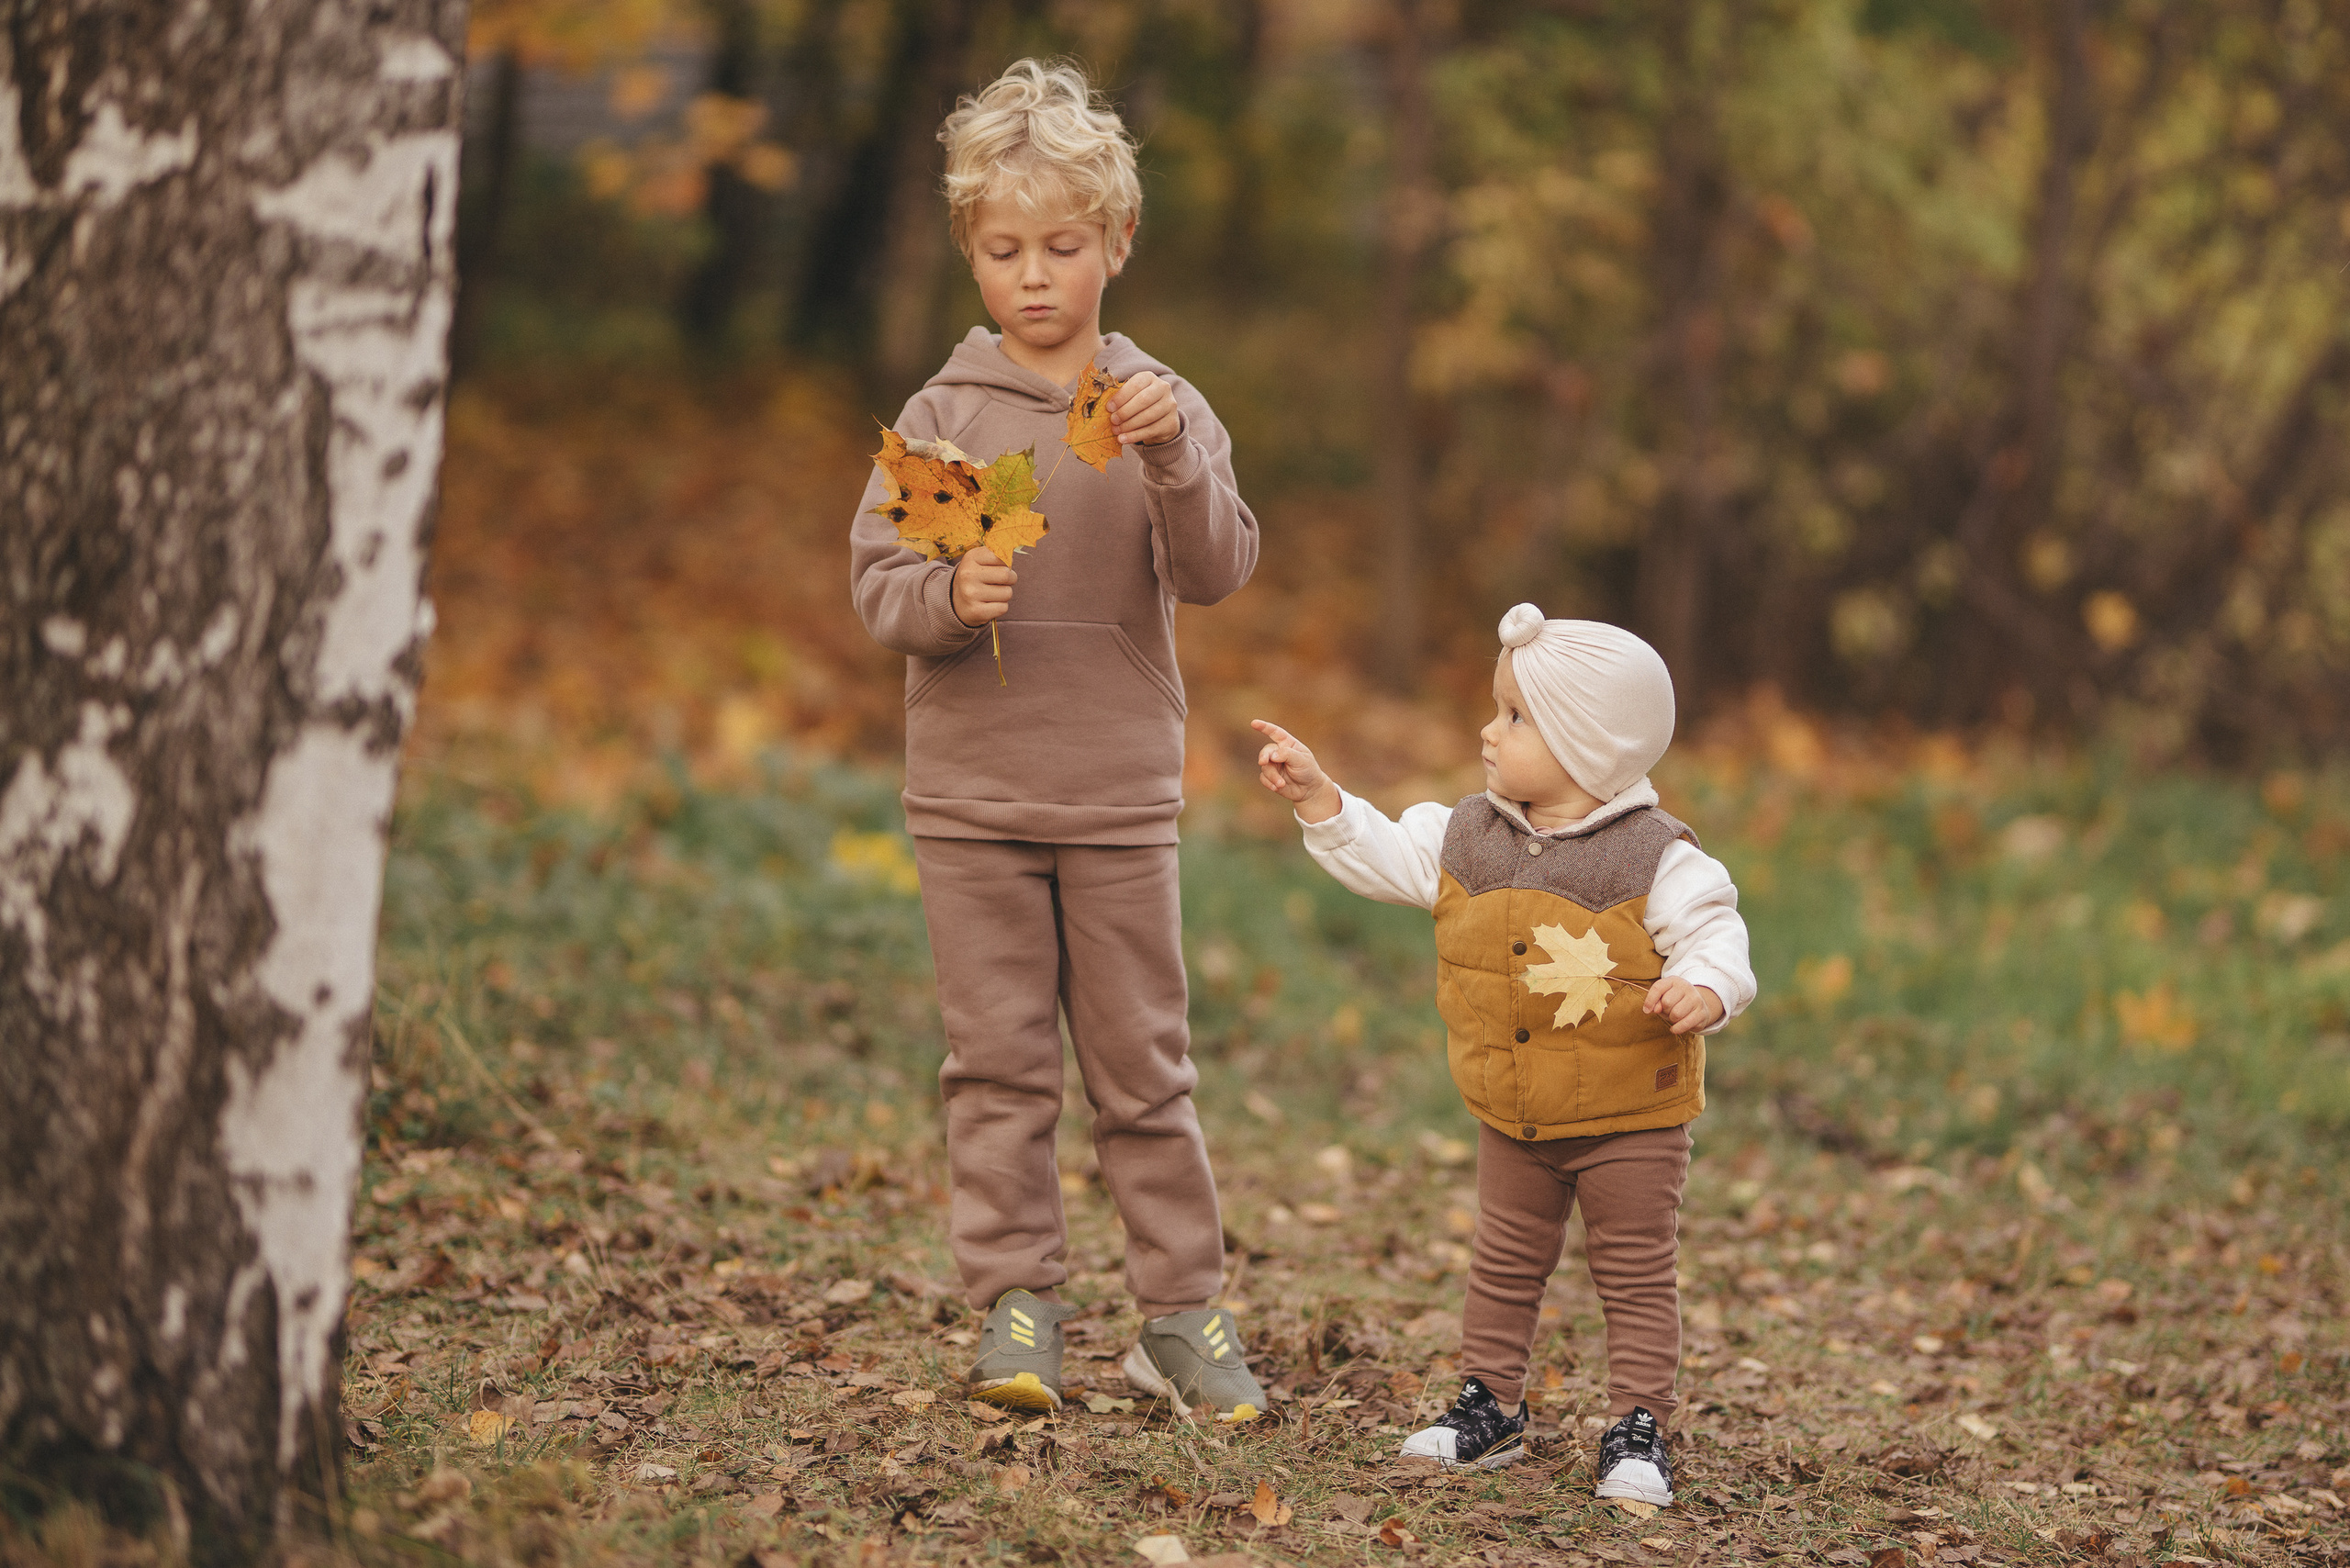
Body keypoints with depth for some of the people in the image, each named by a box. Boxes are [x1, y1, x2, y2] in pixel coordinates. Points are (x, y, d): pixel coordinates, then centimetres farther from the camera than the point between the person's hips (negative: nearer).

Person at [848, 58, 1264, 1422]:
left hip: (1121, 795, 0)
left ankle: (1185, 1309, 12)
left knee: (1143, 1062, 5)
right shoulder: (943, 414, 2)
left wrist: (1173, 460, -25)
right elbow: (873, 580, 1)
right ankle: (1017, 1302, 9)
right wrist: (948, 597, -20)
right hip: (970, 795, 0)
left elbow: (1218, 572, -8)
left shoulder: (1163, 409, 2)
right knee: (998, 1060, 3)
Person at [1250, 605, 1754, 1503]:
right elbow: (1382, 857, 10)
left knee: (1635, 1276, 2)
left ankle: (1638, 1430, 8)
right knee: (1504, 1265, 14)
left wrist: (1706, 988, -34)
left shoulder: (1653, 858, -16)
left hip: (1630, 1118, -5)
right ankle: (1489, 1410, 26)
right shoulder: (1466, 839, 1)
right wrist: (1316, 797, 2)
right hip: (1514, 1121, 5)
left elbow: (1712, 932, -14)